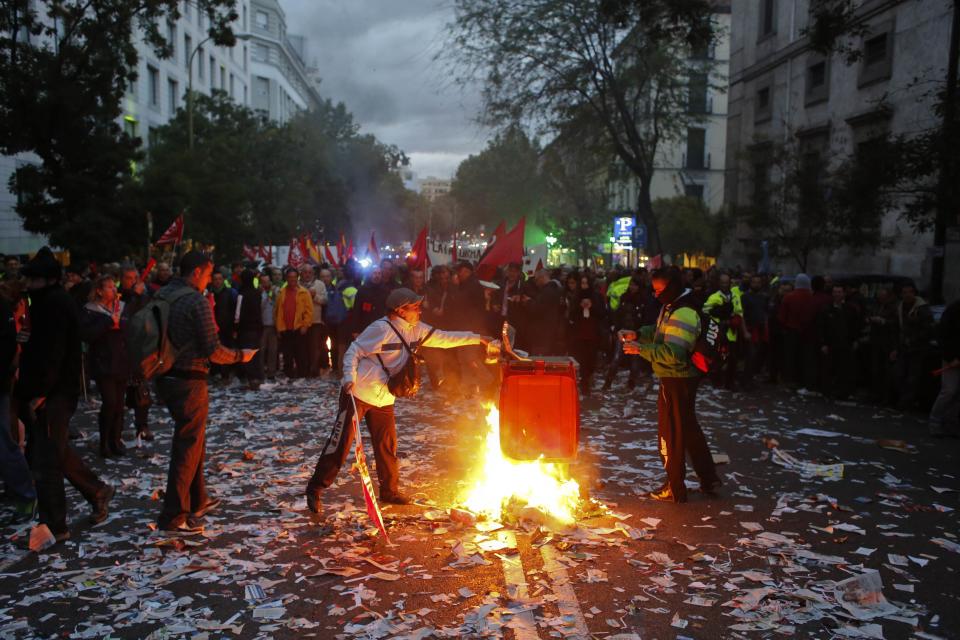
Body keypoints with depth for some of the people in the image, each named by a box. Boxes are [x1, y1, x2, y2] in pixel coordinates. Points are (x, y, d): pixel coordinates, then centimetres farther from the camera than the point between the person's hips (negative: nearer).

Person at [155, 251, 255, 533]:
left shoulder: (160, 295, 7)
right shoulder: (196, 301, -17)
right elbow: (213, 351, -17)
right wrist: (240, 356, 0)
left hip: (167, 379, 9)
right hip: (189, 382, -9)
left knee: (194, 440, 22)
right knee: (188, 447, 1)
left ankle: (197, 501, 34)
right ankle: (174, 517, 6)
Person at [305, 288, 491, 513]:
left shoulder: (416, 330, 5)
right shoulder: (381, 329, -19)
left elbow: (444, 338, 11)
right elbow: (353, 352, -16)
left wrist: (476, 338, 7)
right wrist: (349, 378, -30)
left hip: (384, 400, 8)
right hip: (358, 395, -7)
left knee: (387, 445, 11)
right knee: (340, 443, -4)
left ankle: (389, 490, 27)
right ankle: (315, 489, 9)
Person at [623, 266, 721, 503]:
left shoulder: (683, 314, -24)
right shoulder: (672, 307, 9)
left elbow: (672, 353, -30)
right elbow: (659, 331, 20)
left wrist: (641, 349, -25)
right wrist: (638, 335, 3)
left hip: (677, 381, -10)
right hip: (681, 378, 10)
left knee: (671, 434, 3)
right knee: (689, 429, 21)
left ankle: (675, 489, 17)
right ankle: (709, 478, 32)